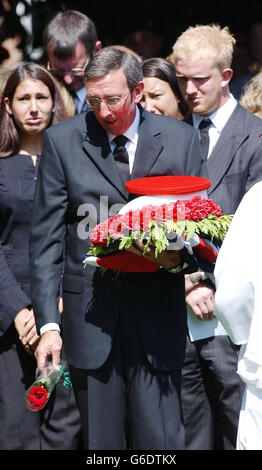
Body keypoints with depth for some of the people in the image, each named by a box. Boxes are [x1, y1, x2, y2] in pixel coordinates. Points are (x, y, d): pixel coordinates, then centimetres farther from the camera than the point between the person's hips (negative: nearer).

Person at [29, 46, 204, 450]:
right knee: (101, 440, 7)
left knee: (158, 440, -2)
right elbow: (46, 239, 2)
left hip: (157, 314, 0)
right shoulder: (62, 140, 3)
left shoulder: (180, 138, 5)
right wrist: (48, 324, -4)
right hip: (90, 311, 0)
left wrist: (180, 257, -12)